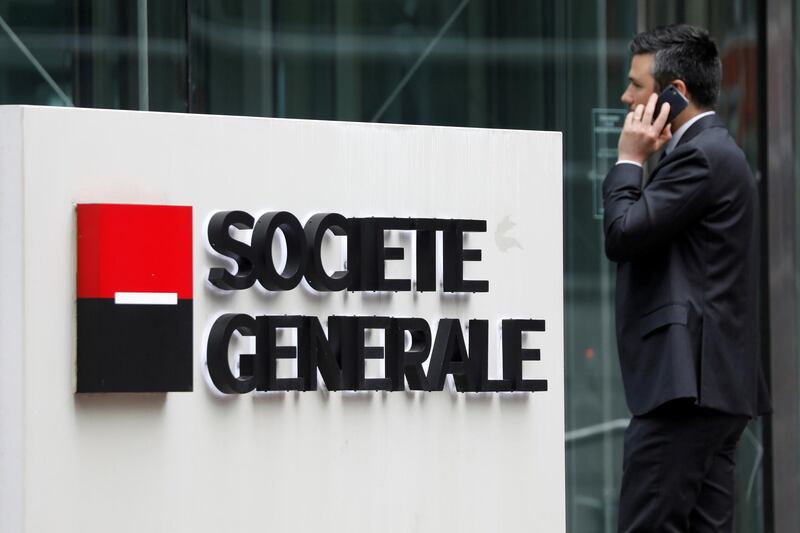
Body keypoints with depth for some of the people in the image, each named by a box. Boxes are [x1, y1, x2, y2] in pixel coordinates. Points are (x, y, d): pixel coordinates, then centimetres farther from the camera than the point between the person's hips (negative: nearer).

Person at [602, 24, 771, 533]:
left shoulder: (702, 155, -11)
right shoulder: (716, 150, 21)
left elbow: (622, 235, -14)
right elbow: (639, 236, 21)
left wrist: (630, 160, -3)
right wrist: (641, 163, 11)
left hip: (687, 381, -11)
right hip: (716, 380, 11)